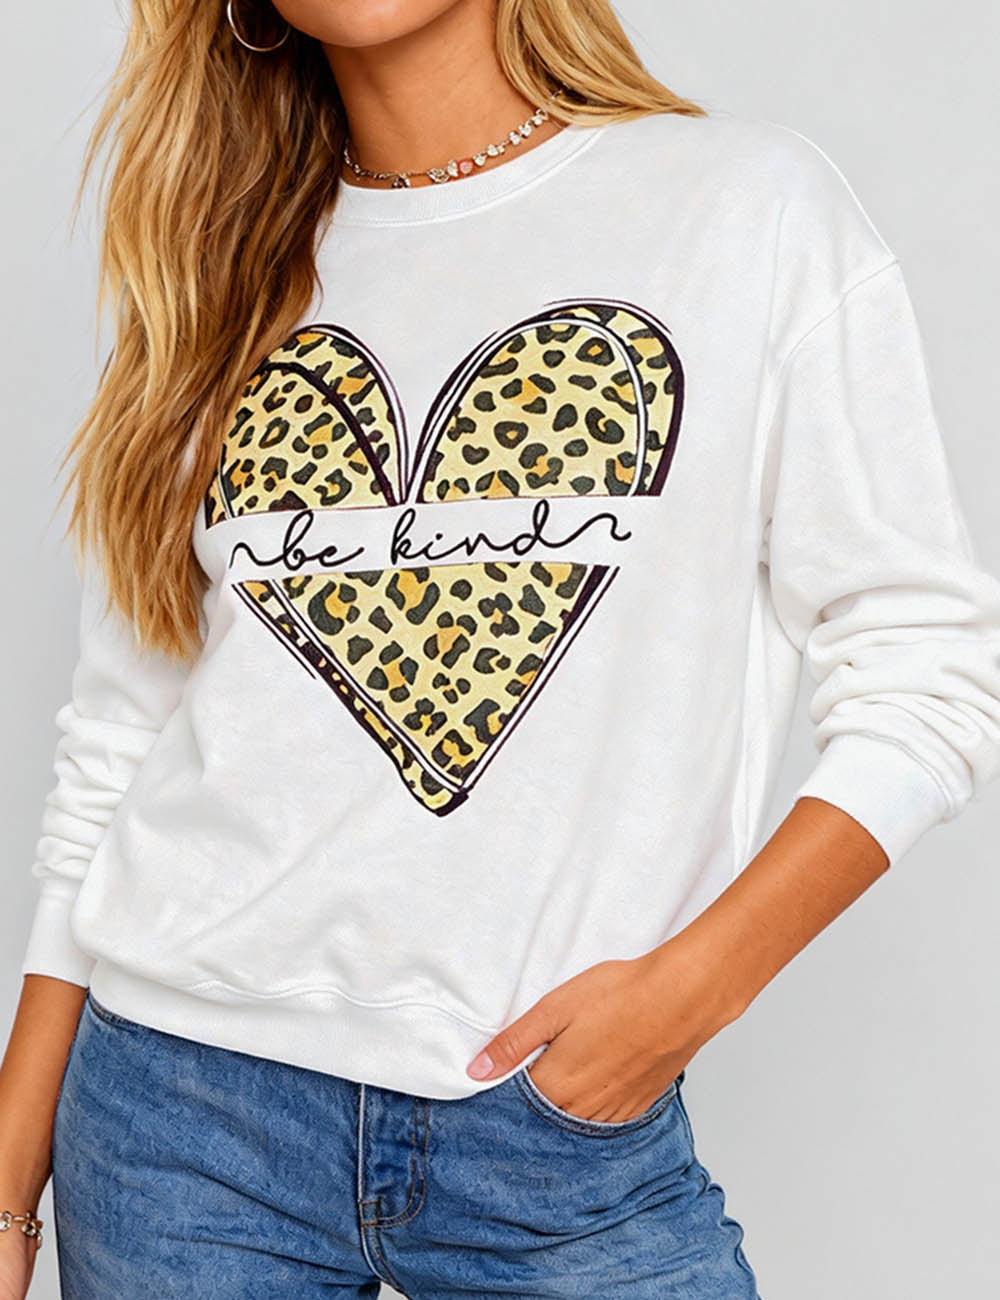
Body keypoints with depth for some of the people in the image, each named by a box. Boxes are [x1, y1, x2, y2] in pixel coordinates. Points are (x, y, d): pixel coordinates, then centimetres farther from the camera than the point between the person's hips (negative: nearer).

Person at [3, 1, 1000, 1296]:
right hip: (187, 1091, 3)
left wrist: (689, 984, -13)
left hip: (569, 1121, -2)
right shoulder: (216, 270, 8)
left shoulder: (755, 203, -1)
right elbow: (116, 752, 8)